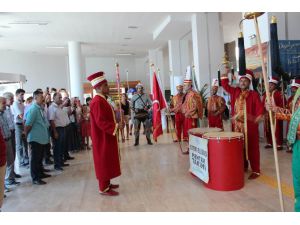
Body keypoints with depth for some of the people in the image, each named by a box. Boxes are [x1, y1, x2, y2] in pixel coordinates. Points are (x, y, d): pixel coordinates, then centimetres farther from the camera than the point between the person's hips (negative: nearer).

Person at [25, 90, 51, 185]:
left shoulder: (41, 108, 8)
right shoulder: (33, 109, -17)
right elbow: (28, 125, -20)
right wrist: (27, 135, -8)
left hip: (43, 138, 8)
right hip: (35, 138, -8)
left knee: (40, 157, 19)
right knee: (35, 158, 2)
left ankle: (40, 173, 33)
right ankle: (35, 178, 11)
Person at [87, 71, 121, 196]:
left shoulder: (101, 100, 12)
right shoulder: (97, 102, -21)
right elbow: (101, 121, -27)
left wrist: (116, 123, 9)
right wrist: (115, 126, -23)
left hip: (106, 137, 10)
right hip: (103, 138, -10)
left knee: (107, 162, 18)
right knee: (104, 162, -1)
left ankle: (106, 183, 30)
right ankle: (104, 188, 10)